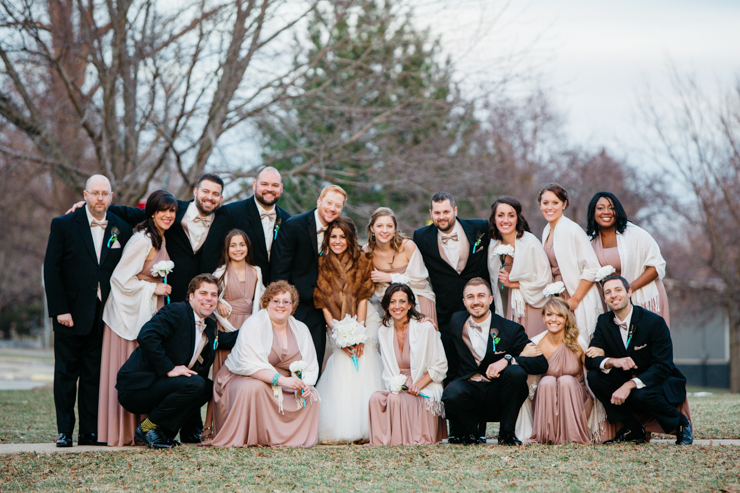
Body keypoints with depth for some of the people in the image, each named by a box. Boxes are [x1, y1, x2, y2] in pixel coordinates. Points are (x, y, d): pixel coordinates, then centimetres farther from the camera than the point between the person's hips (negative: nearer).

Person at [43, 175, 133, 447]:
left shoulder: (122, 229, 6)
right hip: (71, 313, -2)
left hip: (104, 313, 2)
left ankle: (90, 431, 10)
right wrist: (60, 310, -10)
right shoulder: (63, 225, -1)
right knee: (66, 373, 3)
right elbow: (51, 269, -3)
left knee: (94, 374, 5)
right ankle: (64, 432, 9)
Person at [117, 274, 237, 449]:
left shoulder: (210, 326, 15)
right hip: (135, 387, -9)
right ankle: (147, 427, -11)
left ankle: (164, 431, 3)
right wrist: (169, 369, -25)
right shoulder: (175, 312, -12)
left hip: (158, 385, 9)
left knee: (209, 387, 3)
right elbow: (146, 336, -25)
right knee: (194, 383, -24)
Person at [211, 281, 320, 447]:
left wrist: (305, 384, -19)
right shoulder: (254, 324, -14)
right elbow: (249, 364, -26)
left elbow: (310, 366, 5)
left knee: (311, 395, -13)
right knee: (254, 388, -37)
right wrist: (282, 380, -35)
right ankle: (247, 438, -22)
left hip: (284, 387, 6)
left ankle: (285, 436, -1)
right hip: (241, 379, -6)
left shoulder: (301, 329, 5)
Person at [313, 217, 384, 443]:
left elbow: (362, 299, -4)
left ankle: (365, 429, -17)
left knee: (363, 363, -19)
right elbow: (324, 305, -1)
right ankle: (343, 430, -16)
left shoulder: (361, 262, -2)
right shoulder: (322, 265, 0)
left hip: (364, 320, -1)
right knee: (342, 364, -18)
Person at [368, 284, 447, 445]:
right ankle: (383, 439, -20)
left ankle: (403, 439, -21)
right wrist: (394, 385, -10)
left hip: (425, 392, -4)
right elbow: (388, 371, 12)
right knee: (376, 398, -28)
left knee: (396, 399, -33)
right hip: (397, 390, 4)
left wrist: (418, 385, -15)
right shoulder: (383, 332, 8)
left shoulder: (425, 328, -5)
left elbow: (440, 366, -2)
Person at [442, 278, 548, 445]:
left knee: (516, 372, -29)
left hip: (497, 397, 0)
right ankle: (470, 432, -1)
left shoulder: (511, 329, 0)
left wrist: (508, 359, -24)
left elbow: (541, 363, -7)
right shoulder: (457, 322, 8)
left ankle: (507, 433, -9)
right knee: (453, 392, -33)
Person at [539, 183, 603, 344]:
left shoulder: (572, 230, -12)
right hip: (558, 299, 7)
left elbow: (592, 268, -15)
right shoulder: (547, 232, 12)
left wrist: (575, 300, -14)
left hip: (579, 302, -7)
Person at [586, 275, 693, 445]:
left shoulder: (654, 322, -18)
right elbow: (590, 359, -9)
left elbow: (662, 367, -22)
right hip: (627, 383, 5)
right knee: (594, 376, -20)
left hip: (662, 383, -5)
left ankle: (681, 423, -6)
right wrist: (612, 361, -34)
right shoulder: (604, 322, -2)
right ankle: (633, 430, -8)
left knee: (642, 395, -38)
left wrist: (630, 385, -37)